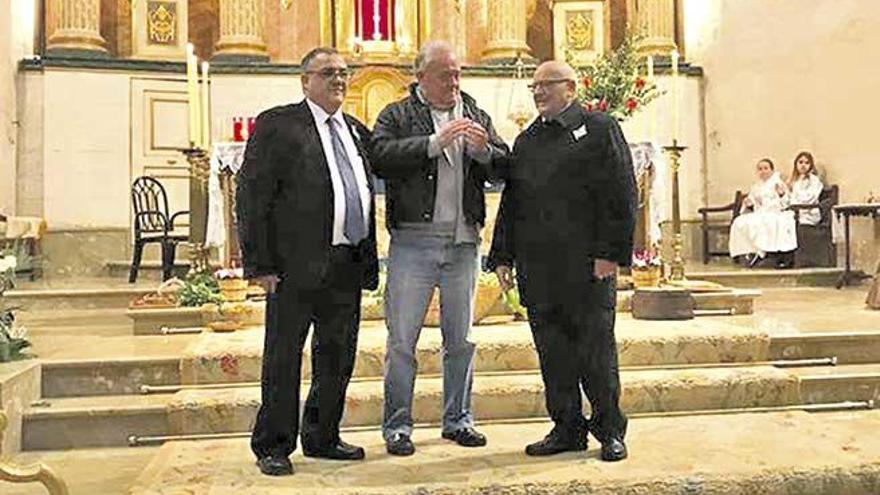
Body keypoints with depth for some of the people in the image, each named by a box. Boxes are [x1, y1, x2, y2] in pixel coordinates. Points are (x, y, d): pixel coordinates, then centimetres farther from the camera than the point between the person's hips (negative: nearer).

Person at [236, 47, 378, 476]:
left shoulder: (357, 131, 16)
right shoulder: (276, 125, -3)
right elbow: (252, 196, -8)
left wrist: (369, 259, 12)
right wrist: (260, 263, -13)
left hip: (348, 265, 7)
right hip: (297, 264, -6)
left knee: (338, 358, 15)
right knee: (282, 359, 4)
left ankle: (322, 438, 30)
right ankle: (273, 446, 18)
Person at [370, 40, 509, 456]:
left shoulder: (475, 114, 15)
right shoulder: (396, 116, 3)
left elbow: (504, 165, 9)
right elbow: (381, 157, -16)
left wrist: (484, 150, -11)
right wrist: (434, 142, -20)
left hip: (463, 242, 4)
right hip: (413, 242, -4)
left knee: (460, 339, 12)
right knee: (402, 339, 0)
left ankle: (458, 421, 26)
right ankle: (397, 426, 13)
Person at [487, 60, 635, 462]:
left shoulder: (600, 129, 2)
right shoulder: (526, 141, 18)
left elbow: (622, 196, -5)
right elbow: (510, 201, 18)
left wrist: (611, 253, -12)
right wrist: (503, 257, 11)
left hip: (588, 264, -5)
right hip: (537, 268, 5)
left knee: (597, 349, 3)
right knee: (553, 352, 9)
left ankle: (610, 430, 18)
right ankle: (567, 428, 21)